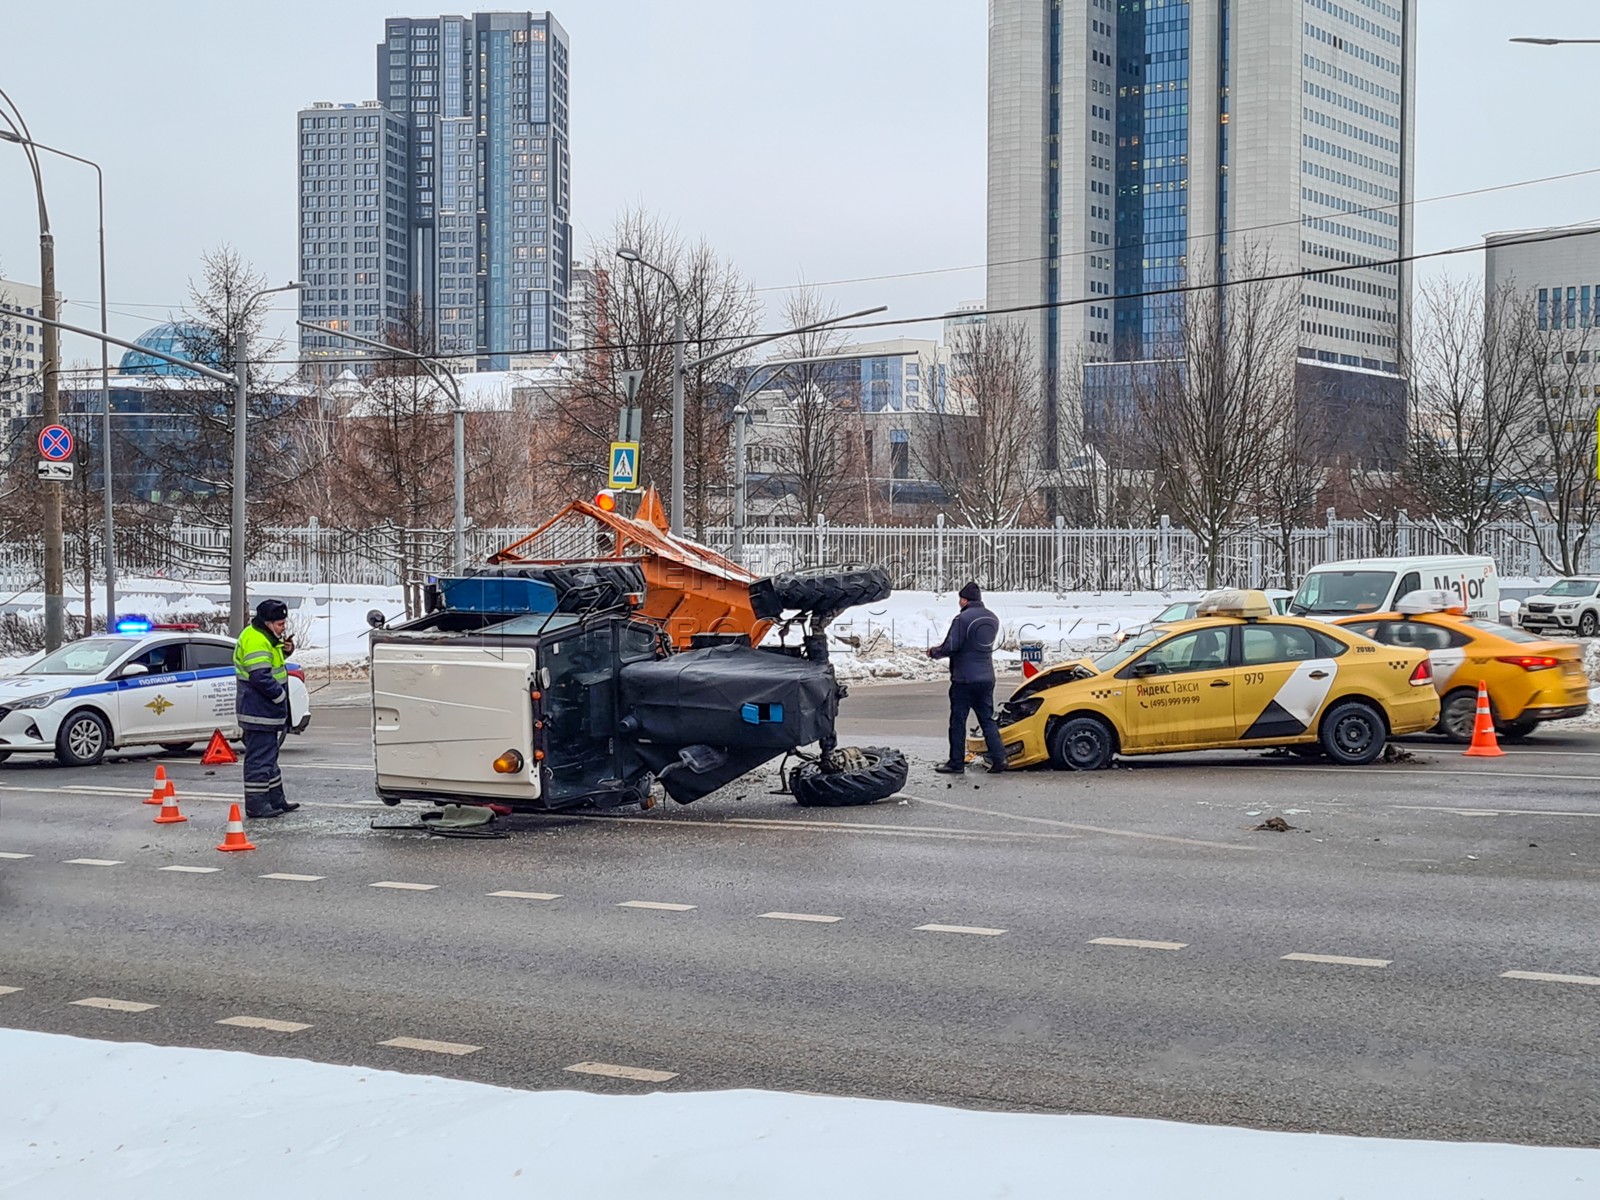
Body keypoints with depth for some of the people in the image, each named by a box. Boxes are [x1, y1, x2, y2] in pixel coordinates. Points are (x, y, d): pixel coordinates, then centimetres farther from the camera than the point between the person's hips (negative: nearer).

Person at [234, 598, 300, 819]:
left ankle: (275, 800, 27)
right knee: (260, 757, -8)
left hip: (264, 710, 11)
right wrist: (281, 695, -15)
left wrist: (285, 650, 8)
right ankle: (256, 805, -5)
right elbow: (260, 677, -27)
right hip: (258, 711, -11)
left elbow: (272, 661, 29)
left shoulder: (265, 637, 14)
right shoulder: (255, 641, -20)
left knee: (268, 756, 18)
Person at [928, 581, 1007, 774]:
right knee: (987, 720, 12)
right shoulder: (992, 619, 10)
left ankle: (956, 763, 5)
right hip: (986, 678, 7)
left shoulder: (963, 618, -15)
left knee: (958, 722, 2)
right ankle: (999, 758, 4)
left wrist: (934, 652, 2)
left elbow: (951, 647, -18)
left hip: (964, 679, -7)